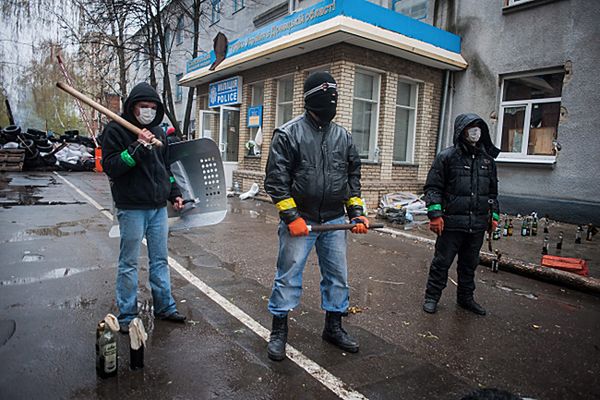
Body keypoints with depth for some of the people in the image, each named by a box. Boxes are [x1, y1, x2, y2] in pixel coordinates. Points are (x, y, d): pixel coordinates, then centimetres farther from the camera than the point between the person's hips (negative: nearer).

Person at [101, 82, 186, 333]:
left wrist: (174, 193, 15)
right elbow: (110, 167, -15)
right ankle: (127, 316, 18)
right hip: (131, 208, -6)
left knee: (160, 260, 13)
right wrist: (137, 148, -23)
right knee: (129, 263, 4)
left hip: (158, 207, 6)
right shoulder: (116, 130, -5)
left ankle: (164, 307, 25)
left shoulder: (158, 132, 13)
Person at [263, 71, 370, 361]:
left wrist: (356, 212, 5)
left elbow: (353, 176, 14)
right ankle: (278, 332, 21)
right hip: (299, 221, -5)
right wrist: (291, 216, -15)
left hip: (335, 221, 5)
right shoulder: (288, 133, -7)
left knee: (338, 276, 13)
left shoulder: (343, 136, 9)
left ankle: (333, 328, 32)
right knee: (288, 276, 2)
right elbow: (276, 179, -10)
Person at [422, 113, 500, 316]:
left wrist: (494, 216, 16)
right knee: (442, 262, 5)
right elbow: (433, 187, -7)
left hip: (478, 225, 5)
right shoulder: (447, 157, -6)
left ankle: (465, 298, 33)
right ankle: (431, 297, 19)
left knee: (470, 264, 17)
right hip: (452, 223, -5)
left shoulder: (488, 159, 11)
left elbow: (493, 191, 20)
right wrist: (435, 214, -15)